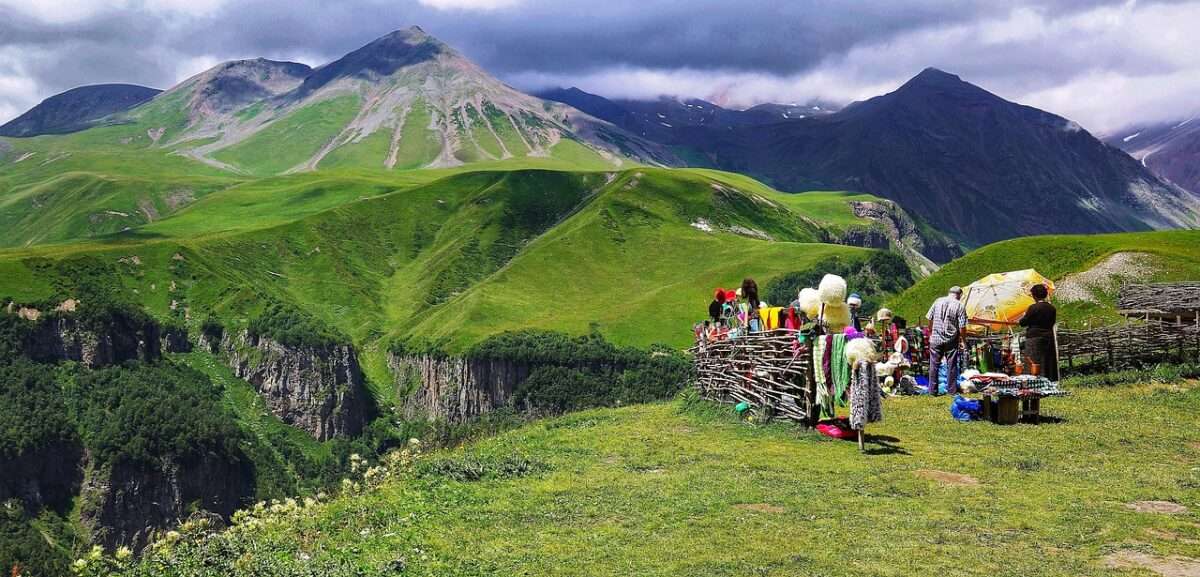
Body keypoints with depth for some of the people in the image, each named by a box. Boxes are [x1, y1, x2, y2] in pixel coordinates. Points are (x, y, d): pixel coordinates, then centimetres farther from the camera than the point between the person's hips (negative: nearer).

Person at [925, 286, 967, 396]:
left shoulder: (938, 301, 2)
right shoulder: (959, 306, -7)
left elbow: (929, 318, 5)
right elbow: (962, 326, -11)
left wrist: (931, 332, 17)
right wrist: (961, 338, 3)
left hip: (936, 339, 2)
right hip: (951, 340, -2)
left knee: (934, 365, 8)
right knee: (952, 365, 9)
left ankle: (933, 390, 10)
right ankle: (952, 390, 16)